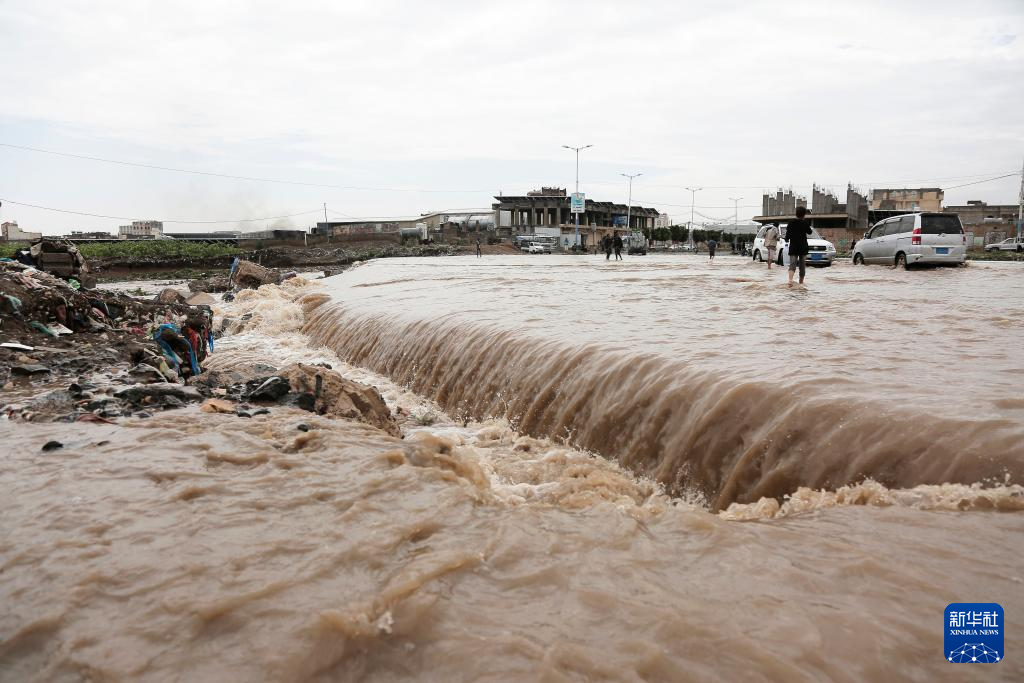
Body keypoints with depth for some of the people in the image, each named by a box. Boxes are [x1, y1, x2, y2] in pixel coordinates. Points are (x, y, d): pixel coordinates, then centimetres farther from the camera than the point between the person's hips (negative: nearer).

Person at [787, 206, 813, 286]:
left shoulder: (791, 223, -2)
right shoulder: (805, 223, -5)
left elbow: (787, 236, -4)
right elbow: (809, 232, 12)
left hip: (793, 247, 1)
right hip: (803, 247, 0)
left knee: (792, 264, -6)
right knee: (802, 265, 11)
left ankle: (790, 279, -30)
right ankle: (801, 282, 19)